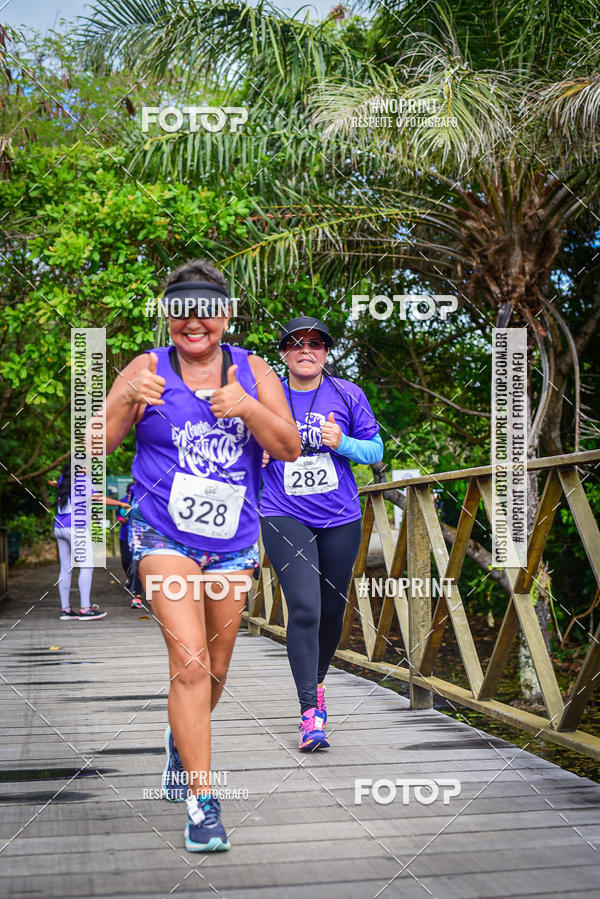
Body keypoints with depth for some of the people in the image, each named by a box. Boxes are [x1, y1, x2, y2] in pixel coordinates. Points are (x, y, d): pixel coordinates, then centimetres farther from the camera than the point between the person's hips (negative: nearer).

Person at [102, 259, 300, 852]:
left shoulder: (253, 371, 3)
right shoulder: (148, 368, -2)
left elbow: (289, 449, -4)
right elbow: (96, 445, -4)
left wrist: (248, 408, -21)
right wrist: (127, 400, -22)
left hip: (232, 540, 3)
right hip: (162, 535, -3)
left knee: (214, 669, 14)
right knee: (189, 662, -18)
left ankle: (182, 741, 46)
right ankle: (202, 803, -8)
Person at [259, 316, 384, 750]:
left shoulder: (347, 395, 2)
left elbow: (376, 450, 4)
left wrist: (342, 443, -15)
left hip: (340, 519, 2)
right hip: (285, 518, -2)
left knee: (332, 609, 13)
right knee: (304, 608, -16)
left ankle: (317, 681, 41)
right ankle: (310, 713, -11)